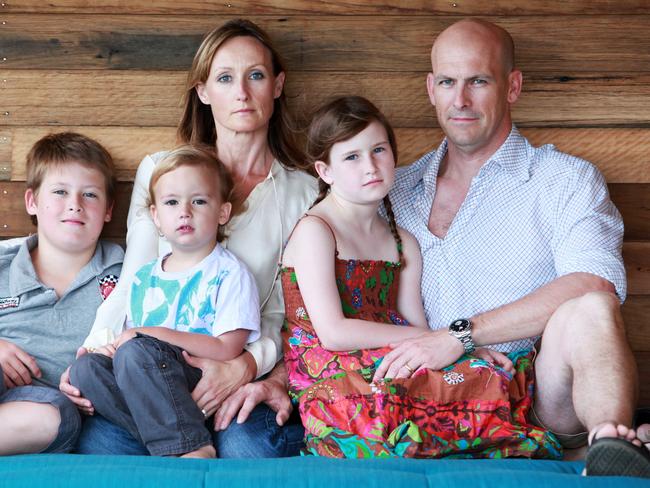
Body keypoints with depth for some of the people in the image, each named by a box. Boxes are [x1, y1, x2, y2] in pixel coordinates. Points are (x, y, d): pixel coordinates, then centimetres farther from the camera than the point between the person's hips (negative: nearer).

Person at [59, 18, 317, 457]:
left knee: (246, 446, -36)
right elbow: (132, 286, 9)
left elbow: (296, 313, 4)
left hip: (246, 380, -1)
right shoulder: (160, 172, 13)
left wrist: (249, 367, -17)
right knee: (98, 440, -31)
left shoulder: (305, 193, 10)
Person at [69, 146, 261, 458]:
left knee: (137, 351, -30)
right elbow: (131, 335, 21)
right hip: (148, 380, 7)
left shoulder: (229, 274, -1)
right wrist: (116, 345, -5)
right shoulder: (143, 278, 19)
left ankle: (189, 446, -29)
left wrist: (158, 335, -14)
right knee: (86, 366, -17)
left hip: (206, 380, -6)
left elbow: (227, 349, -11)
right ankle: (169, 439, -27)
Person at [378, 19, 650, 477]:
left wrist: (461, 335, -21)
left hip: (542, 404, -4)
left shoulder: (566, 179, 6)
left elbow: (596, 285, -15)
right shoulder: (398, 191, 20)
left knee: (588, 311, -35)